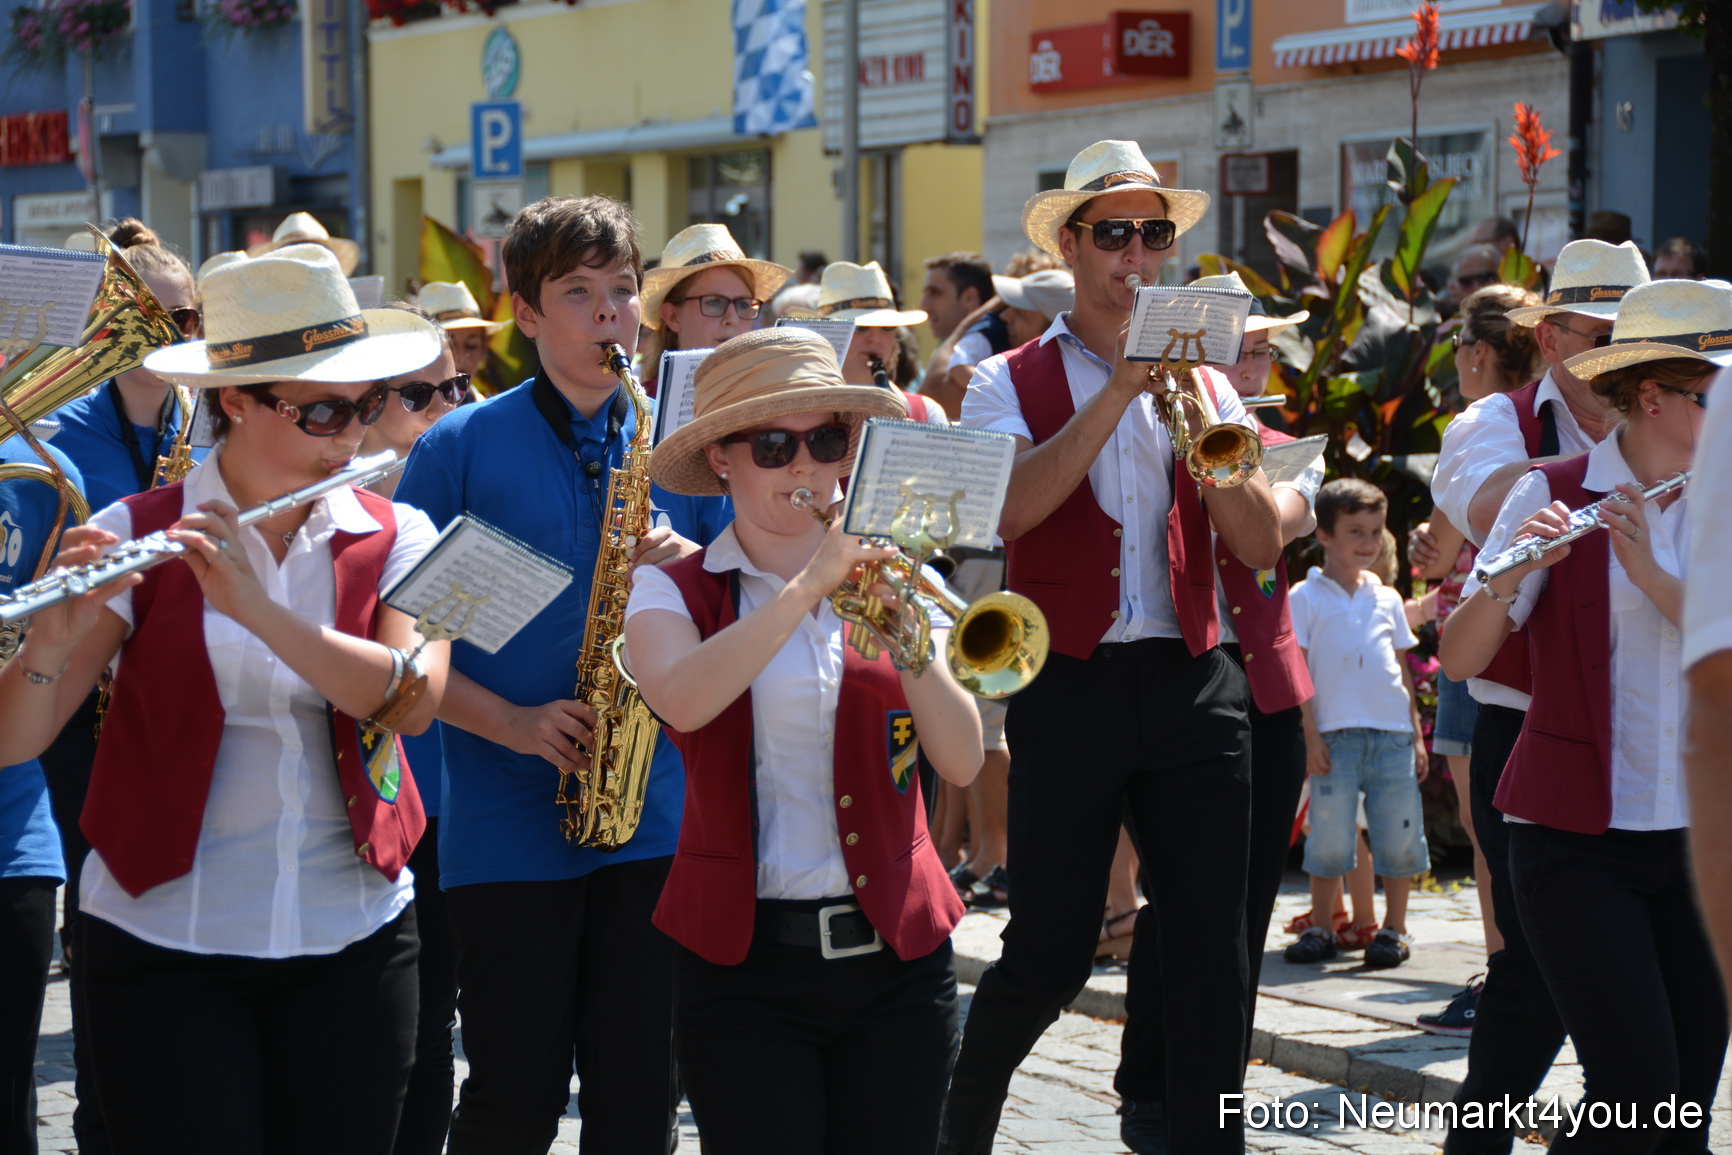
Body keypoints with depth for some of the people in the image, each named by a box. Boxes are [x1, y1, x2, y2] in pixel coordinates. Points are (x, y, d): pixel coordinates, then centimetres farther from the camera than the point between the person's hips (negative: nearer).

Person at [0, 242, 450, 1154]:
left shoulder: (394, 539, 4)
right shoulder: (134, 537, -4)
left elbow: (413, 699, -15)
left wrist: (256, 606, -26)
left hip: (351, 941, 2)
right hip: (163, 947, -2)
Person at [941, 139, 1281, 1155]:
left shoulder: (1200, 384, 13)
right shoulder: (1011, 384, 5)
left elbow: (1262, 546, 2)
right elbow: (1010, 509, -16)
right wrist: (1121, 387, -18)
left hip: (1193, 686, 3)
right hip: (1070, 687, -3)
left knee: (1213, 947, -1)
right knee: (1051, 952, 0)